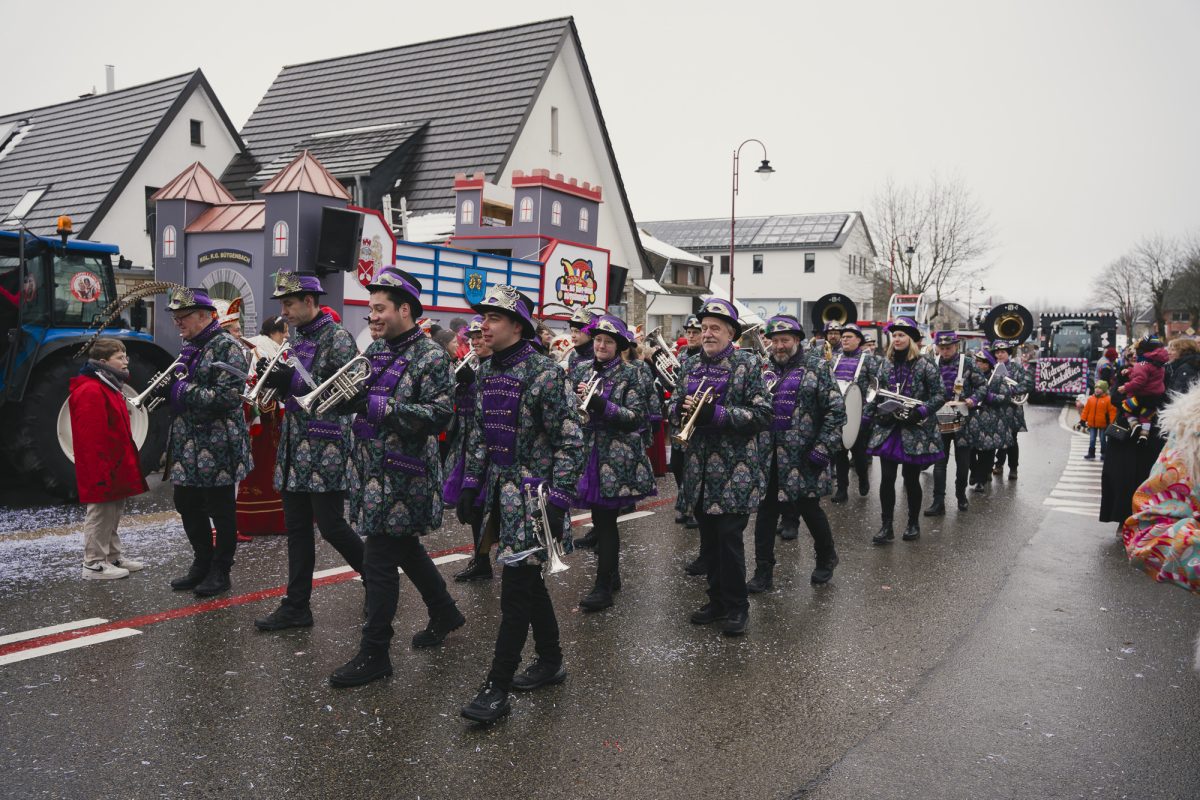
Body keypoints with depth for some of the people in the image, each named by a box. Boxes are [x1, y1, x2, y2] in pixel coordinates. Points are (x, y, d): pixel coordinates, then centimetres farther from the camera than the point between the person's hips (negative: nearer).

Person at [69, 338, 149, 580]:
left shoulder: (108, 387, 16)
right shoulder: (90, 391, -19)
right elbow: (92, 438, -24)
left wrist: (125, 464, 22)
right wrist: (100, 472, -24)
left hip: (115, 468, 11)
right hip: (103, 469, -11)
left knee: (113, 513, 18)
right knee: (100, 514, -1)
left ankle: (113, 557, 28)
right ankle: (94, 564, 8)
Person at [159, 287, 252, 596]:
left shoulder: (227, 347, -13)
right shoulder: (188, 348, 14)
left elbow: (228, 397, -22)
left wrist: (184, 391, -19)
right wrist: (166, 388, 3)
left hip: (218, 448, -9)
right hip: (187, 447, 9)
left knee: (221, 510, 3)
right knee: (187, 505, 15)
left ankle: (220, 571, 16)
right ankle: (202, 563, 31)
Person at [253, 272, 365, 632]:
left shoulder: (337, 338, -10)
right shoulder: (296, 338, 15)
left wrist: (293, 380, -22)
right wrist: (272, 375, -1)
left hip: (325, 450, -8)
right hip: (294, 447, 8)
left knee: (330, 524, -3)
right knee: (297, 527, 9)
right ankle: (296, 605, 16)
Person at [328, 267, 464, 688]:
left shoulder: (430, 357, -13)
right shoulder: (376, 349, 11)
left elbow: (438, 415, -20)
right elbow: (358, 397, 18)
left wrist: (379, 405, -23)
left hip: (401, 477, -8)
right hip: (372, 469, 8)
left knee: (379, 562, -4)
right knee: (405, 548, 20)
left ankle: (373, 655, 8)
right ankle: (445, 614, 39)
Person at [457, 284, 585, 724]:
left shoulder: (544, 373, -14)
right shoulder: (487, 371, 10)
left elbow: (571, 441, -15)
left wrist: (559, 501, -18)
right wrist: (471, 483, 15)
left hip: (532, 494, -8)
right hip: (501, 490, 8)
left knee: (516, 589, -4)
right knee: (527, 580, 16)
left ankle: (497, 687, 3)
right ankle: (550, 661, 31)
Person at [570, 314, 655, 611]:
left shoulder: (632, 373, -5)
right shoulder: (581, 369, 9)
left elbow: (636, 417, -13)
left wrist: (599, 404, -24)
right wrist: (579, 403, -10)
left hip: (617, 457, -5)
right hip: (588, 452, 5)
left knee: (605, 519, -6)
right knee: (603, 518, 12)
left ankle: (603, 587, 1)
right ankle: (612, 575, 27)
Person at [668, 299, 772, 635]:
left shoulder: (749, 364, -5)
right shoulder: (692, 366, 11)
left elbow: (763, 415, -13)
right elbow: (674, 411, 14)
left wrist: (715, 413, -21)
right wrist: (682, 407, -10)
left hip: (734, 473, -5)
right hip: (699, 470, 5)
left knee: (729, 538, -2)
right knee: (708, 539, 13)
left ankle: (736, 606, 14)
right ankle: (717, 600, 27)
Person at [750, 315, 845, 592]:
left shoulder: (817, 369, -2)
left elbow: (836, 410, -6)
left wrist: (822, 449, -12)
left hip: (803, 457, -4)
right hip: (768, 457, 4)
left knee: (809, 508, 6)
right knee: (766, 512, 4)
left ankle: (826, 558, 32)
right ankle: (763, 573, 11)